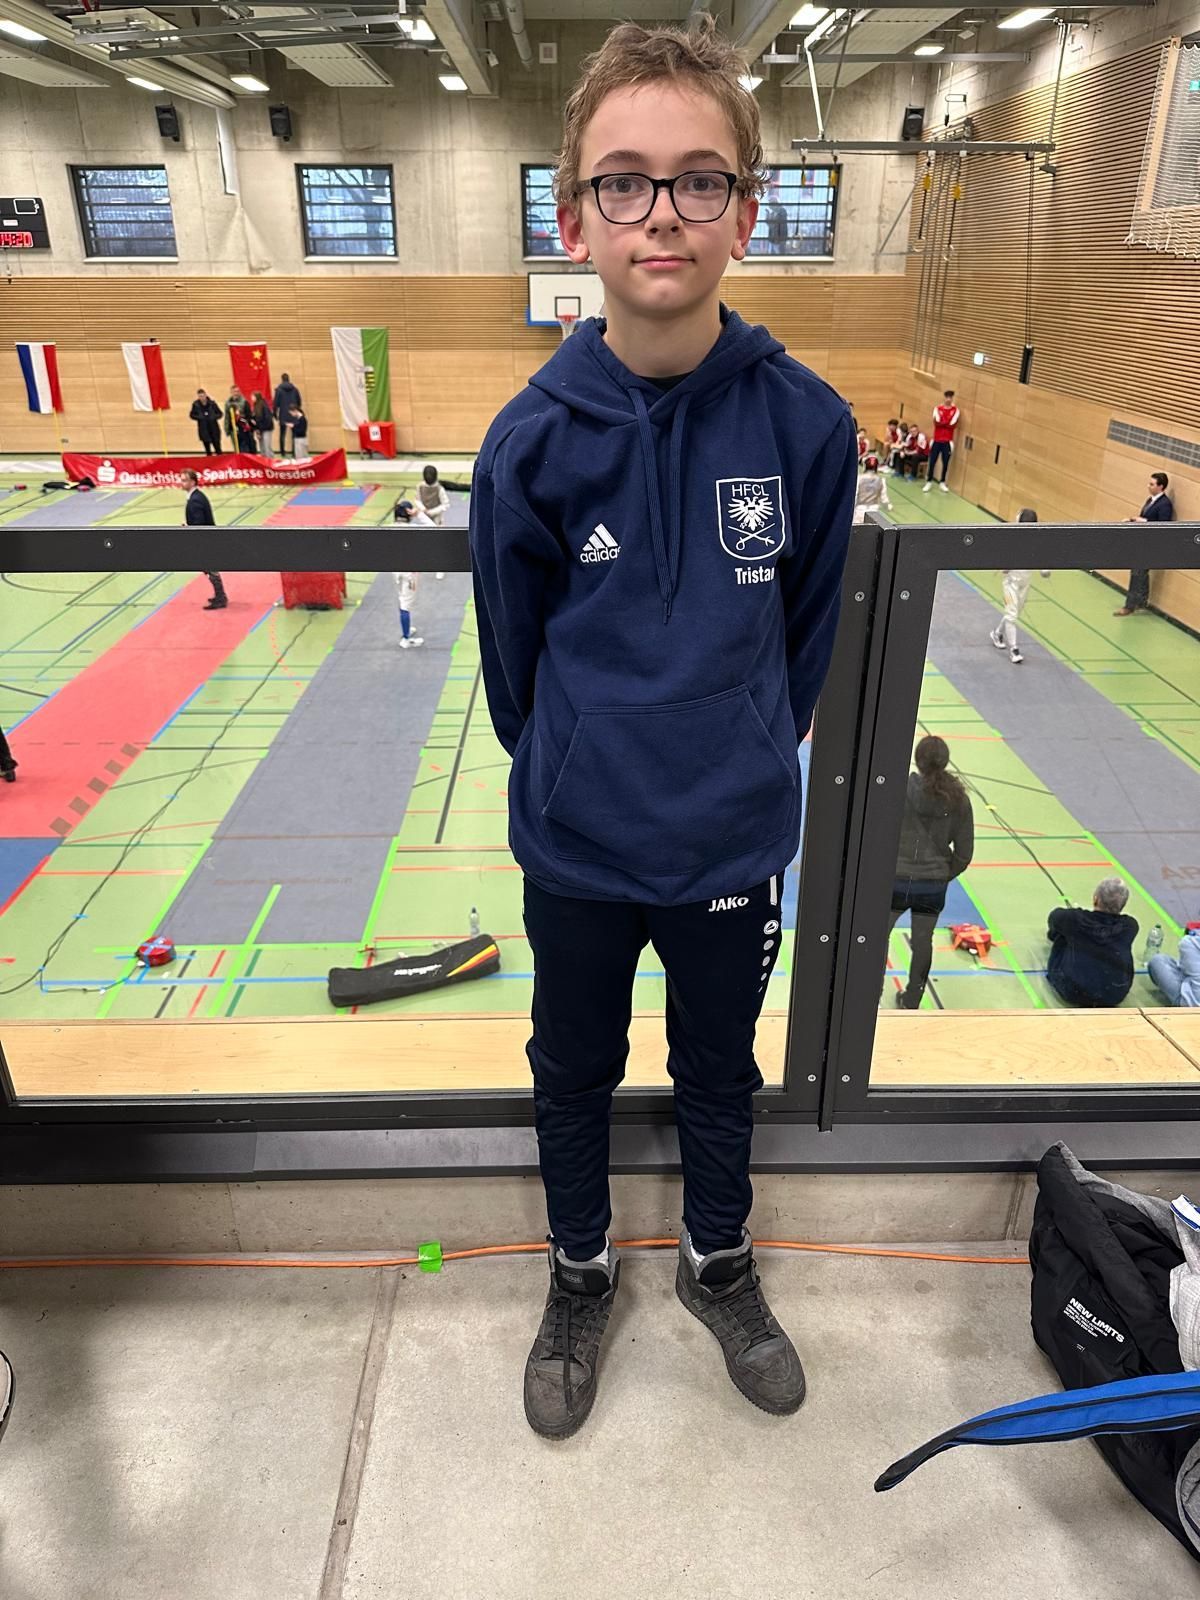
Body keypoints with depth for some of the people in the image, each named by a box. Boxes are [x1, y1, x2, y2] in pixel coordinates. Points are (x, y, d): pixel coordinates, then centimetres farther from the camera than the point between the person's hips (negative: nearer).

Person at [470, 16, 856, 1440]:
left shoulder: (805, 423, -13)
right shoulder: (535, 439, -15)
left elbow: (807, 629, 0)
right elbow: (512, 650, -2)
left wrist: (743, 759, 8)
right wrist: (567, 772, 9)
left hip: (734, 841, 1)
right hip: (576, 844, 0)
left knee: (720, 1072, 22)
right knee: (574, 1074, 20)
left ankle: (717, 1260, 51)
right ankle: (581, 1271, 49)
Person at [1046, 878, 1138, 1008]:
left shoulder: (1075, 918, -14)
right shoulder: (1130, 926, -8)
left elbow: (1055, 915, 9)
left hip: (1073, 992, -2)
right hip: (1115, 996, 2)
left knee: (1060, 931, 15)